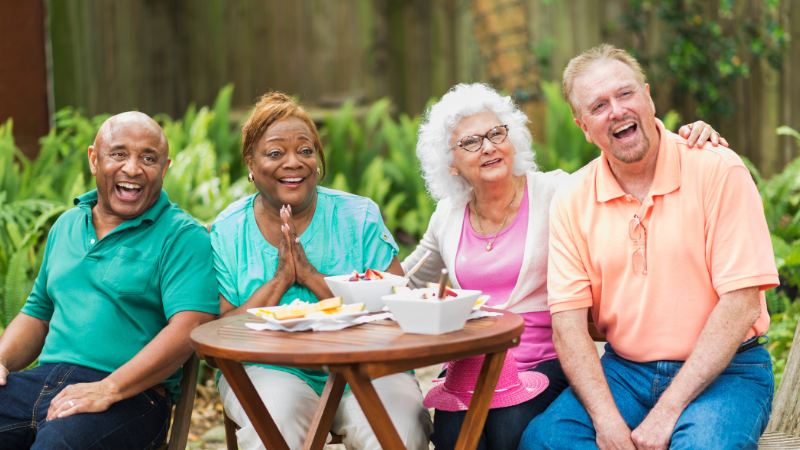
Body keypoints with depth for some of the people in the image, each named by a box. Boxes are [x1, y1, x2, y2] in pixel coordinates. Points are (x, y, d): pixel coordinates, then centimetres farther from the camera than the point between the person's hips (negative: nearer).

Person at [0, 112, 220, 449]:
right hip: (43, 380, 5)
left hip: (131, 394, -5)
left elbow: (189, 328, -14)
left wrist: (108, 389, -23)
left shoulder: (183, 236, 0)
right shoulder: (66, 226, 22)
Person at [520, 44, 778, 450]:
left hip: (722, 371, -3)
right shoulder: (572, 199, 2)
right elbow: (568, 321, -2)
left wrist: (667, 411, -19)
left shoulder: (718, 171, -9)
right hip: (624, 369, 3)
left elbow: (740, 304, -14)